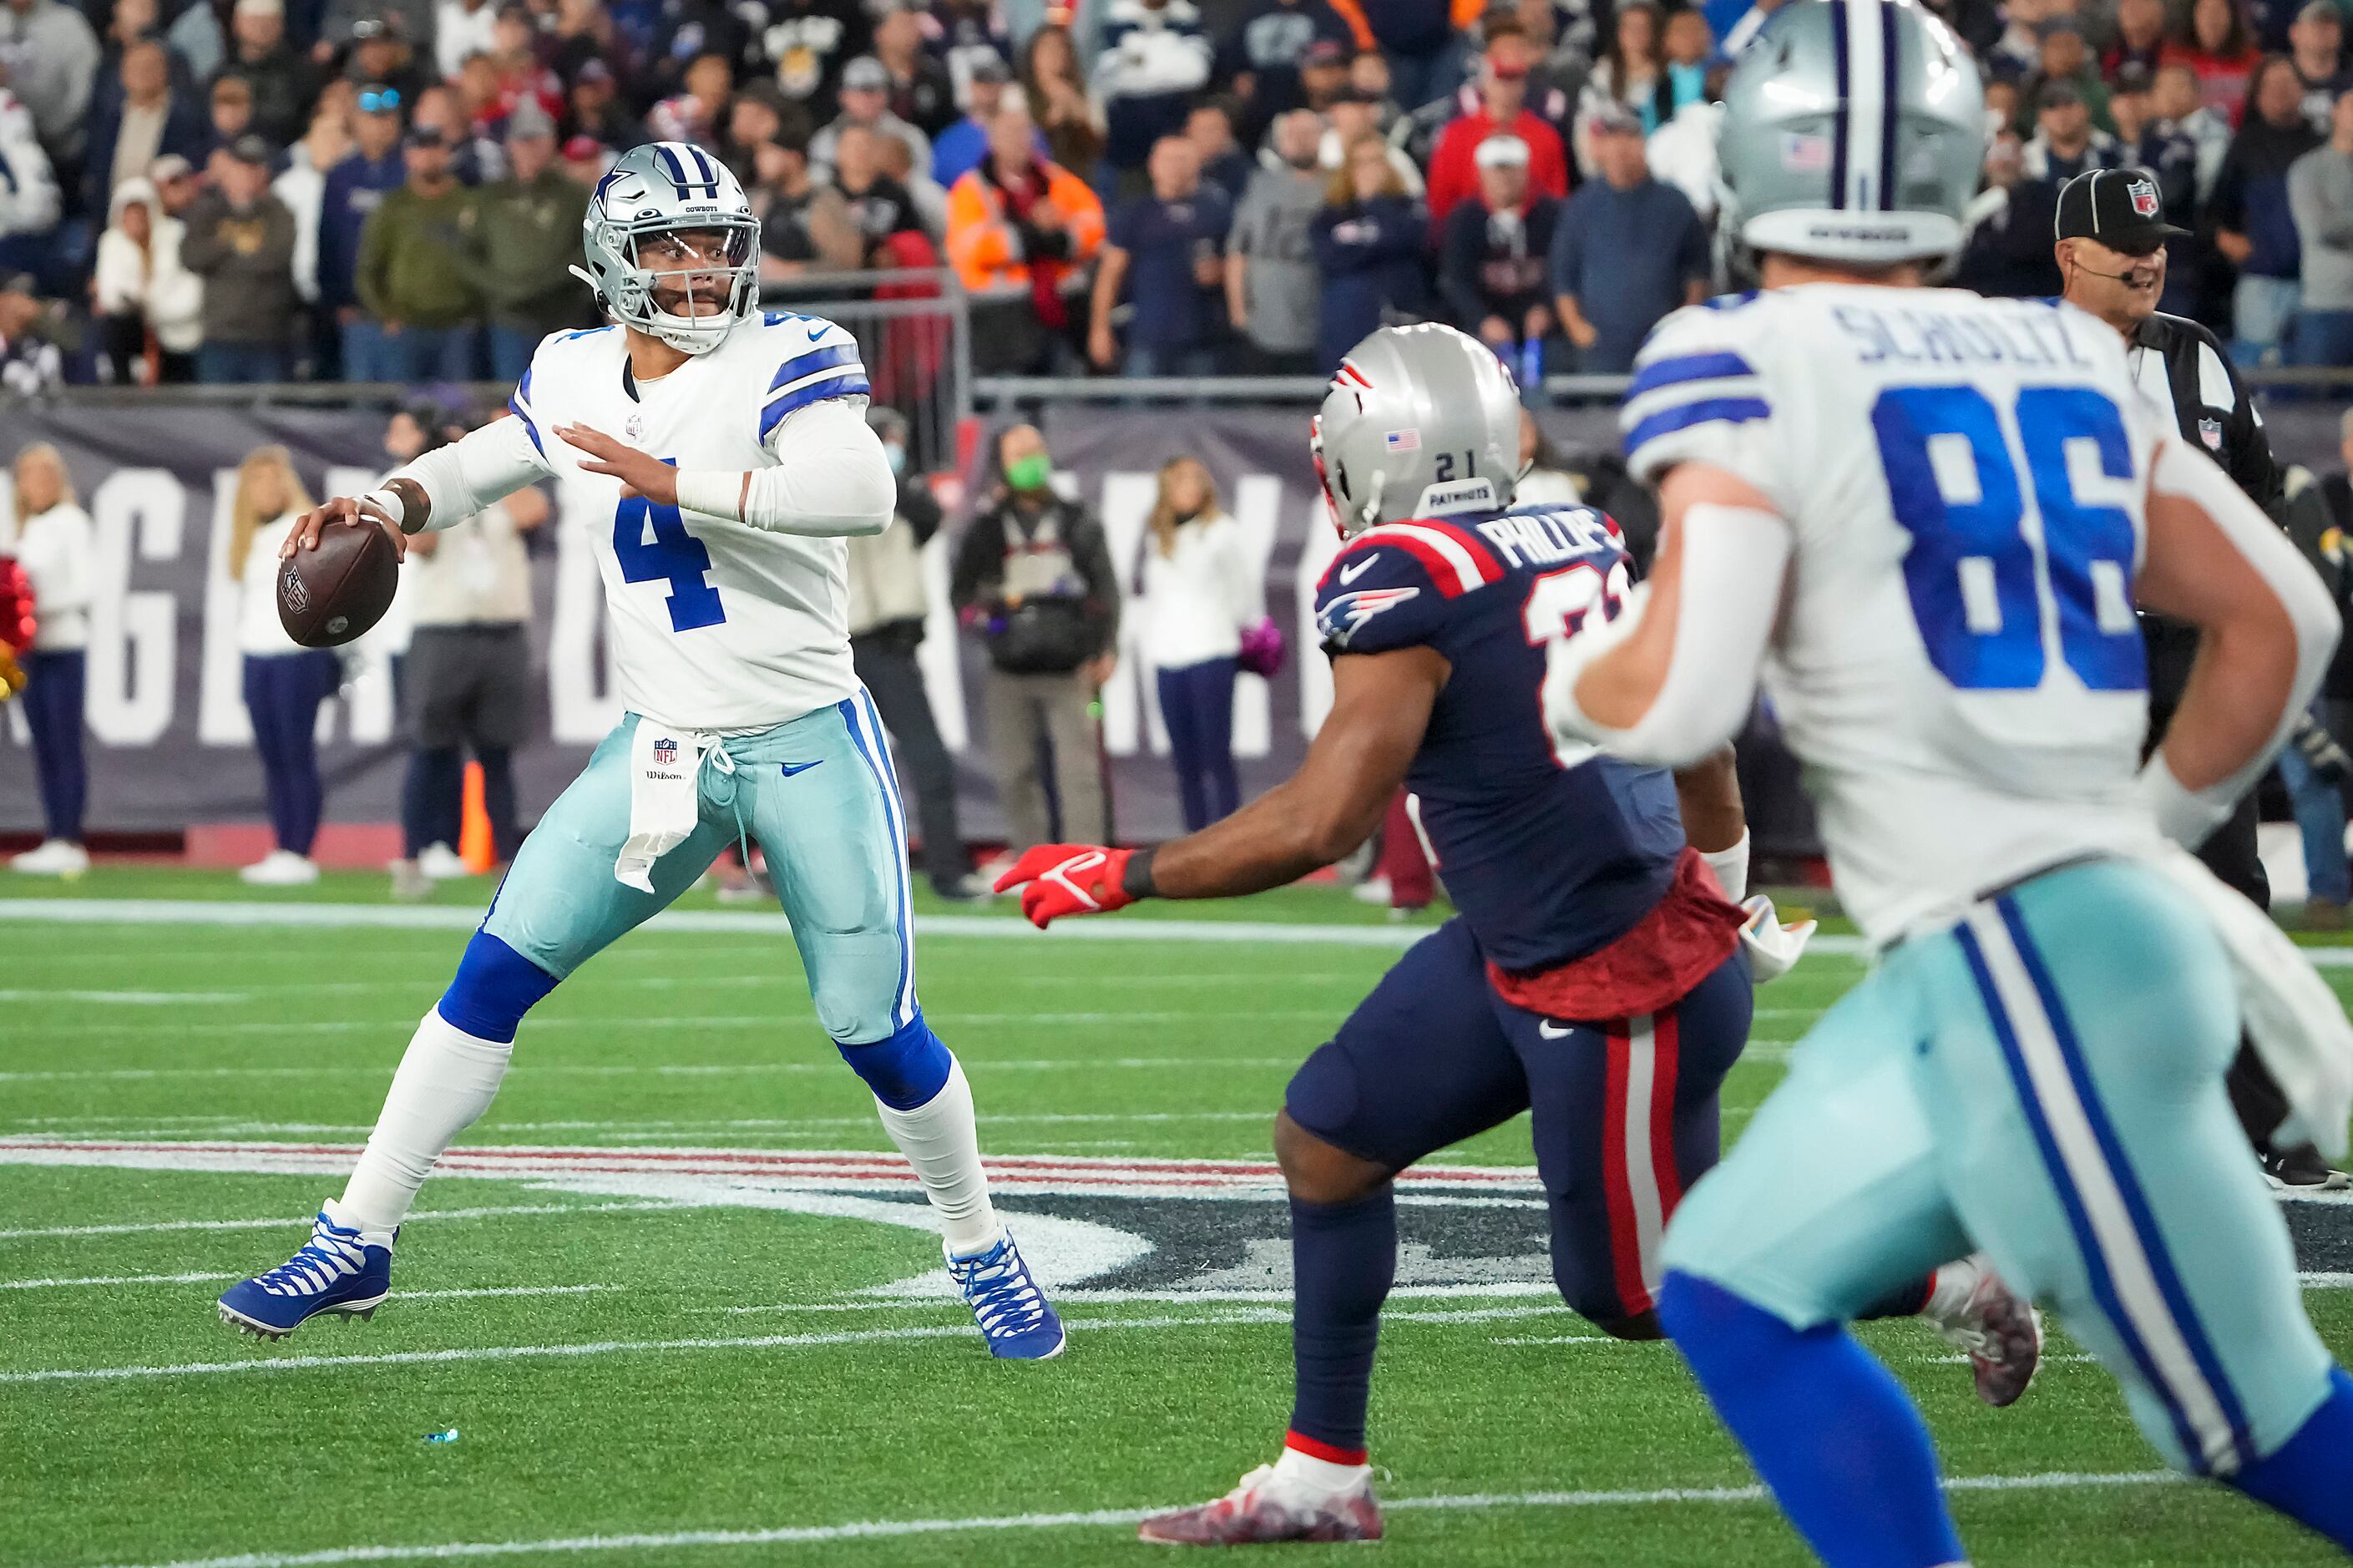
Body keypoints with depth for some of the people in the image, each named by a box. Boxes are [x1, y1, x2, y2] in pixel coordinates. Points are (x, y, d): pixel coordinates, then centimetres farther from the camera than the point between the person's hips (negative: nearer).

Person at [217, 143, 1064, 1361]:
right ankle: (356, 1241, 2)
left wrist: (672, 483, -28)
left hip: (810, 746, -4)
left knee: (875, 1030, -2)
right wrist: (385, 504, 2)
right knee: (497, 973, -5)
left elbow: (861, 493, -29)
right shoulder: (576, 381, 5)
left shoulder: (785, 360, -11)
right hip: (660, 753, 4)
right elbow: (475, 468, 24)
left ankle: (981, 1252, 23)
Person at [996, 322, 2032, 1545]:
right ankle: (1319, 1478, 20)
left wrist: (1117, 877, -13)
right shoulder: (1582, 544, 3)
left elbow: (1318, 825, -25)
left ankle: (1959, 1282, 19)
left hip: (1624, 994, -9)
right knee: (1324, 1138, 11)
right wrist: (1722, 881, 34)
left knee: (1634, 1292, 9)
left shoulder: (1406, 587, -22)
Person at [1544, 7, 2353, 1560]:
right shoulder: (2067, 359, 12)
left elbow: (1682, 696, -16)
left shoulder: (1751, 368, -8)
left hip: (2037, 970, -7)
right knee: (1735, 1287, 15)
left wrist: (1567, 686, 7)